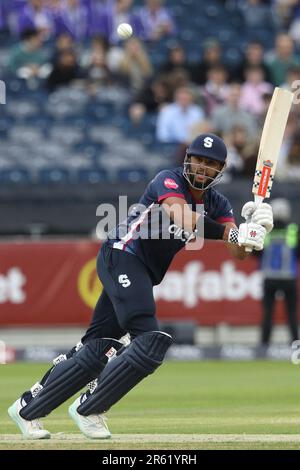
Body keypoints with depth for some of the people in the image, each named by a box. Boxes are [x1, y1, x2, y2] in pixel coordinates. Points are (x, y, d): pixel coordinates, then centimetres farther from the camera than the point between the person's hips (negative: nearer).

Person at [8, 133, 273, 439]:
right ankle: (88, 409, -11)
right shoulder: (169, 181, -10)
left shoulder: (217, 204, 11)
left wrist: (254, 228, -24)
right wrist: (231, 234, -38)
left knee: (96, 350, 4)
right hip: (122, 256, -8)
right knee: (150, 340, -21)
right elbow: (183, 218, -30)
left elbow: (238, 251, -3)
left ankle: (27, 408, 13)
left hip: (145, 275, 8)